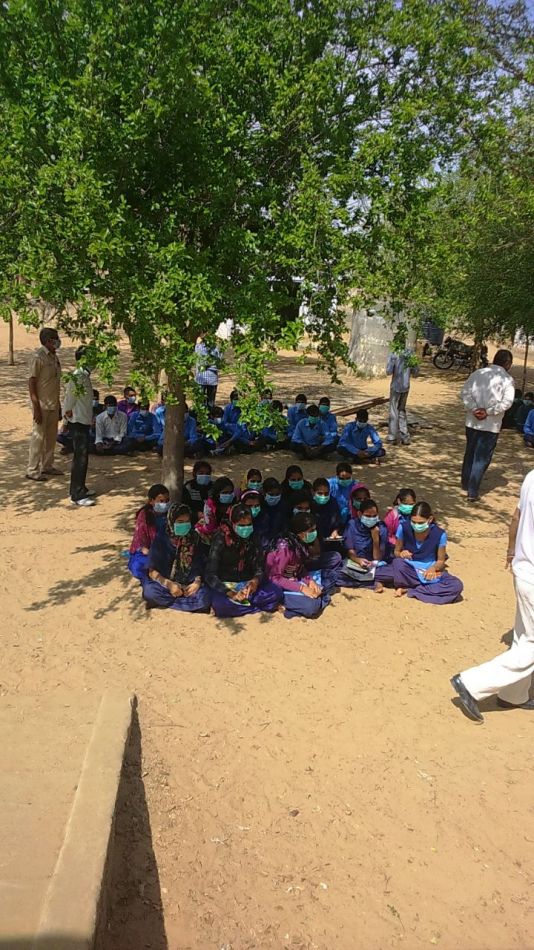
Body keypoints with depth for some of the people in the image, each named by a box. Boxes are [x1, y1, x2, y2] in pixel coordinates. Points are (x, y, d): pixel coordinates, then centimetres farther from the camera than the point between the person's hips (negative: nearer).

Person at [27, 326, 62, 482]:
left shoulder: (54, 356, 10)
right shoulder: (38, 357, -15)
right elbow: (31, 383, -17)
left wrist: (58, 405, 18)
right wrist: (36, 407, -20)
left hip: (53, 404, 8)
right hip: (42, 404, -8)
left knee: (51, 436, 14)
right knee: (38, 437, -2)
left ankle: (47, 466, 26)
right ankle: (33, 470, 7)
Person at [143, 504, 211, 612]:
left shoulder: (194, 539, 0)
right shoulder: (161, 539, -5)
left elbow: (199, 566, 2)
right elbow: (152, 571, -7)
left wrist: (197, 582, -18)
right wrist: (169, 584, -23)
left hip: (188, 584, 1)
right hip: (164, 582, -1)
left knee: (204, 598, -31)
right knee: (150, 592, -34)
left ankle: (166, 602, -19)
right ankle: (191, 604, -22)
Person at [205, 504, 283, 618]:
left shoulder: (252, 539, -1)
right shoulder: (221, 540, -15)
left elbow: (259, 567, 0)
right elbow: (210, 575, -18)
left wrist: (256, 580, -26)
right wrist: (231, 594, -32)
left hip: (247, 583, 4)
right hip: (225, 585, -4)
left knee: (276, 593, -21)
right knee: (220, 605, -38)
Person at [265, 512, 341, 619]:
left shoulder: (299, 542, -5)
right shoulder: (284, 548, -29)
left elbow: (300, 567, 5)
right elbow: (275, 578, -25)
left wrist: (310, 580, -13)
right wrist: (301, 588, -28)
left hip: (297, 578, 8)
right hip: (279, 586, -8)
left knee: (335, 558, 2)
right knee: (311, 606, -37)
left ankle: (320, 592, -5)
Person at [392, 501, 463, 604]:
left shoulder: (439, 534, -15)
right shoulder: (404, 528, -15)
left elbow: (441, 561, -2)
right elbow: (396, 551, 0)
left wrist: (433, 568, -25)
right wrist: (401, 554, -25)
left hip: (430, 571, 2)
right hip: (409, 569, -2)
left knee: (457, 586, -26)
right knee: (398, 562, -38)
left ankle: (410, 589, -18)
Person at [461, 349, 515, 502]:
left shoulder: (477, 373, 3)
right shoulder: (507, 379, -7)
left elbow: (465, 393, -4)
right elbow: (507, 401, -17)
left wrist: (474, 409, -10)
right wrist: (488, 412, -15)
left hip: (472, 422, 4)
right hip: (491, 425, -4)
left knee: (470, 453, 21)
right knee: (481, 459, 2)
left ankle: (465, 484, 36)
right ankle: (472, 493, 0)